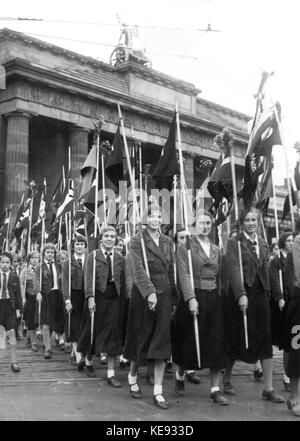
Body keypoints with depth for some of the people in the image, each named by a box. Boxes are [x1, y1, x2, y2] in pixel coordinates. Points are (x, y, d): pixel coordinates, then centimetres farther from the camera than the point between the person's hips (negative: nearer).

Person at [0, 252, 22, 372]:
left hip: (10, 305, -1)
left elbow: (18, 294, 3)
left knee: (11, 332, -2)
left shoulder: (14, 277, 2)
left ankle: (14, 361, 2)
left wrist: (18, 309, -2)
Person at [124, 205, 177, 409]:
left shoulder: (167, 242, 11)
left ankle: (158, 392, 1)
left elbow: (171, 271, 12)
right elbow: (139, 269, -17)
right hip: (143, 294, -4)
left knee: (162, 342, -1)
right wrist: (150, 292, -29)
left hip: (164, 295, 4)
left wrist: (174, 299, 10)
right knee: (141, 338, 8)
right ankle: (132, 377, 32)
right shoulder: (137, 241, -5)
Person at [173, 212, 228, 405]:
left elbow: (219, 276, 13)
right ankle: (180, 376, 29)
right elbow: (184, 274, -10)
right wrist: (191, 298, -20)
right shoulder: (185, 247, -1)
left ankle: (216, 389, 6)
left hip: (214, 298, 4)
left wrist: (220, 297, 3)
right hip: (194, 297, -4)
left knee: (216, 344, 1)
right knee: (190, 341, 4)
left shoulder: (216, 250, 16)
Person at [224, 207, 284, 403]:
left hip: (261, 294, 5)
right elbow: (233, 269, -13)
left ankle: (269, 389, 6)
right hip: (240, 294, -5)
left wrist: (268, 292, 4)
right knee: (237, 340, 4)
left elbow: (266, 270, 14)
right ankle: (227, 378, 24)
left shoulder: (263, 244, 15)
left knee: (265, 341, 2)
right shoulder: (234, 243, -3)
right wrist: (241, 295, -23)